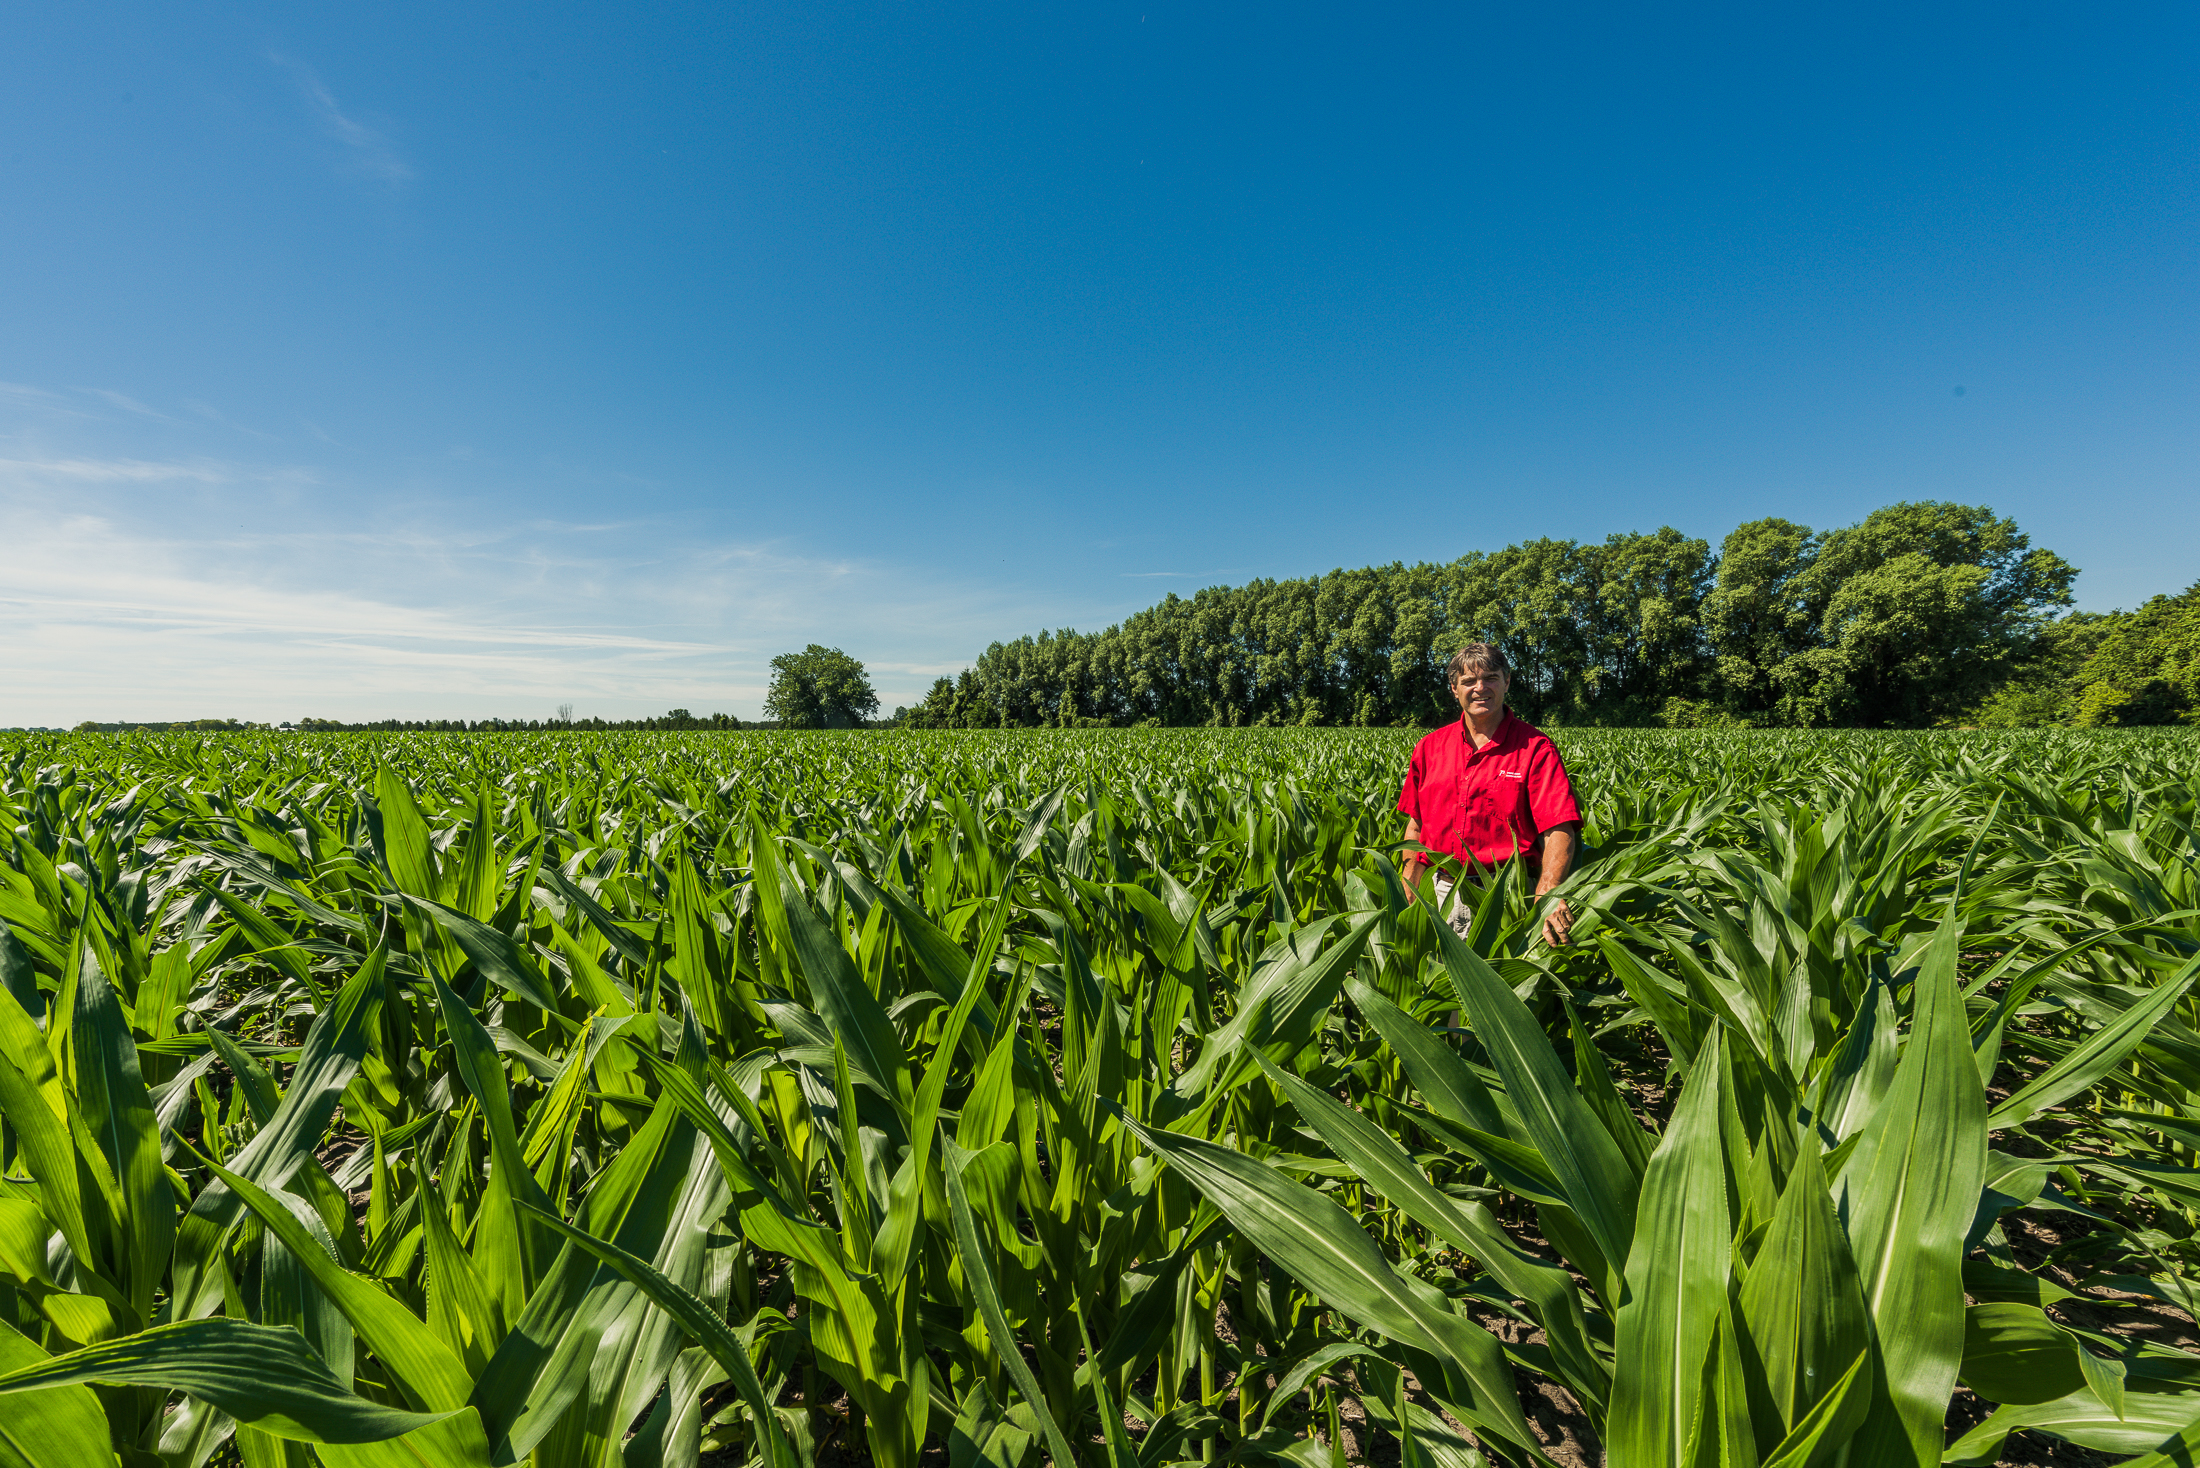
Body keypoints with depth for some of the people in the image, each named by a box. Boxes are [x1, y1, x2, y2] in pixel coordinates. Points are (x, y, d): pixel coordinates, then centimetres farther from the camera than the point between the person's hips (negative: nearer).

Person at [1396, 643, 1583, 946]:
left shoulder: (1535, 748, -5)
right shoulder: (1430, 747, 7)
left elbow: (1559, 831, -13)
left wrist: (1546, 898, -30)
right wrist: (1407, 898, 5)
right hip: (1441, 893, 4)